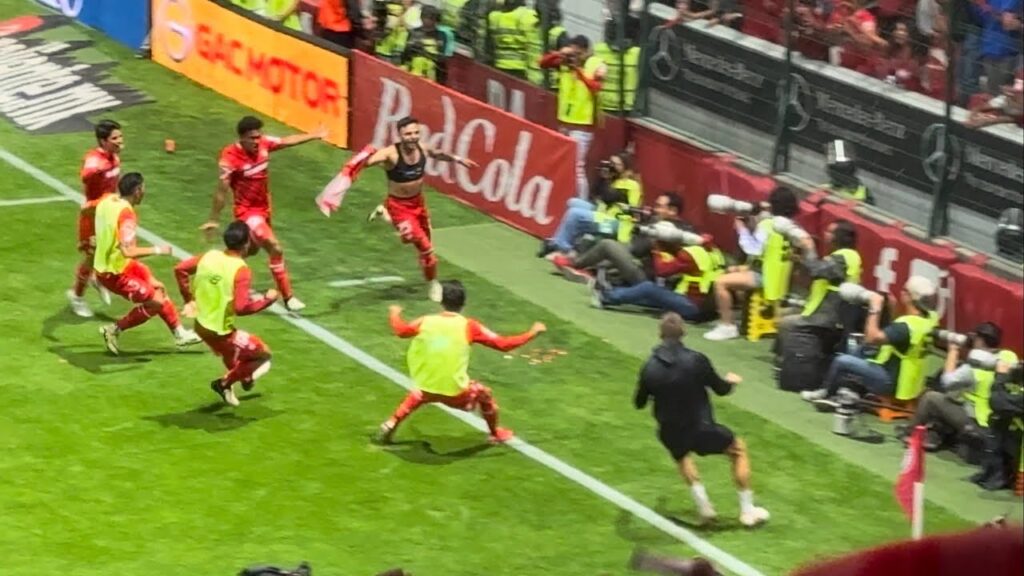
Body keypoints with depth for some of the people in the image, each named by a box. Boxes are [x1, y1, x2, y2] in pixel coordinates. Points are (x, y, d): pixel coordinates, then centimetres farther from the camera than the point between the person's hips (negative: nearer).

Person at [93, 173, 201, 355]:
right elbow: (127, 251, -35)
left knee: (157, 288, 19)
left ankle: (179, 332, 31)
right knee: (155, 302, -1)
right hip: (114, 274, -9)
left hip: (103, 263, 9)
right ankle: (114, 330, 9)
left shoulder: (106, 200, -4)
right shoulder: (126, 214, -28)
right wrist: (157, 250, -24)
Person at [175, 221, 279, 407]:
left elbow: (180, 269, 6)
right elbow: (241, 307, -29)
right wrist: (267, 299, -15)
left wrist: (188, 299, 14)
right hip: (221, 332, -8)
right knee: (263, 355, 10)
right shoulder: (241, 270, -22)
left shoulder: (209, 256, -2)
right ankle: (225, 383, 9)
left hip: (201, 325, 8)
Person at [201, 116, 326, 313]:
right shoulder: (230, 157, -28)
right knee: (275, 249, -18)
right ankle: (287, 297, -9)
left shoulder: (263, 144, -13)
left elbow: (287, 141, 5)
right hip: (247, 211, -8)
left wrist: (314, 135, 11)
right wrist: (214, 219, -16)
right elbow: (222, 190, -22)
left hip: (263, 208, 8)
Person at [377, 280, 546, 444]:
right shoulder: (468, 326, -7)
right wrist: (532, 332, 9)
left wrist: (394, 314, 42)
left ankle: (391, 424, 34)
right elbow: (503, 344, -4)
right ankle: (496, 434, 42)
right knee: (483, 393, 27)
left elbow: (400, 330, 21)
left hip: (426, 389, 3)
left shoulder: (426, 321, 0)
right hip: (455, 393, -3)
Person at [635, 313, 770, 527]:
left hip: (671, 434, 3)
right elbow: (721, 389, -3)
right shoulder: (696, 360, -17)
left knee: (682, 456, 38)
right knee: (738, 449, 23)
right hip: (701, 429, -3)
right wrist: (731, 381, 22)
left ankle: (704, 507, 35)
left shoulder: (650, 368, -11)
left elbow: (639, 404, 4)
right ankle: (747, 511, 24)